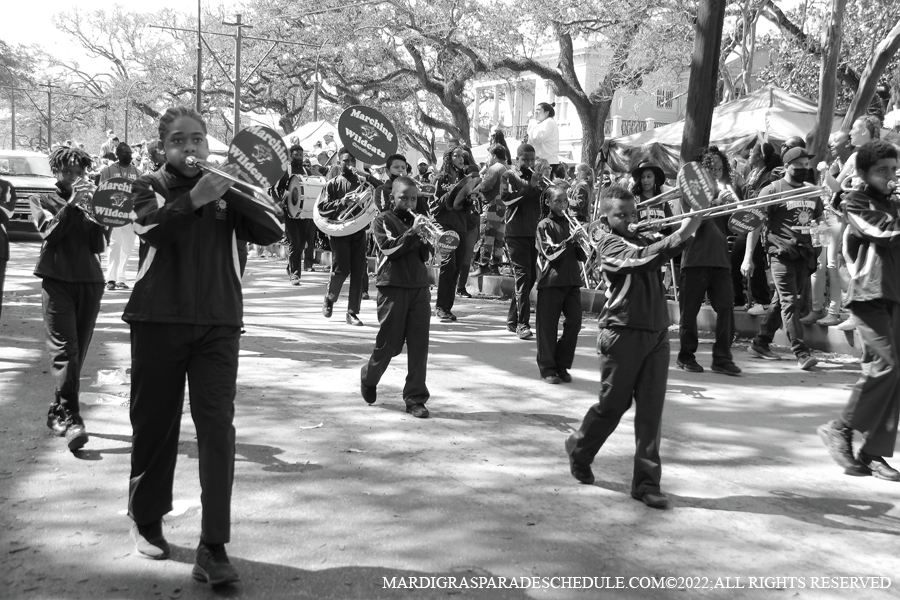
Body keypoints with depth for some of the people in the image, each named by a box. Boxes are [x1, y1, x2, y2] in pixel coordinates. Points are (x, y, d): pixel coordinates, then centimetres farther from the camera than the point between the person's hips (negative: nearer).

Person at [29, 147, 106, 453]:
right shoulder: (42, 200, 13)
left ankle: (58, 412, 18)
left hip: (90, 282, 4)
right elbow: (49, 231, -6)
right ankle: (71, 419, -21)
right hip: (57, 280, -3)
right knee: (64, 350, -15)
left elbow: (98, 245, 7)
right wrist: (72, 203, -15)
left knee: (77, 352, 5)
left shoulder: (89, 203, 19)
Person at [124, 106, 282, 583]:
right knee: (154, 423, 10)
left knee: (217, 428, -9)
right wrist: (195, 198, -31)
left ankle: (213, 548, -7)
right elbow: (151, 227, -16)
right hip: (158, 320, 0)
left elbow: (269, 235, -5)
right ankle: (146, 521, 33)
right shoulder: (151, 187, 5)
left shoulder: (226, 190, 8)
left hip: (218, 323, 0)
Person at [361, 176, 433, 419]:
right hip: (393, 288, -4)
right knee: (389, 343, 4)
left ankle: (416, 398, 7)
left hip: (420, 288, 4)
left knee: (419, 346, 0)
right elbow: (389, 249, -14)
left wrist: (427, 236, -9)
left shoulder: (418, 220, 15)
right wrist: (412, 232, -20)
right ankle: (369, 378, 33)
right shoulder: (383, 221, 2)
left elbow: (425, 255, 9)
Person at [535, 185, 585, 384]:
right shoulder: (545, 226, -1)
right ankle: (547, 368, 11)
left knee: (574, 322, 0)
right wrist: (571, 240, -19)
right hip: (551, 280, -5)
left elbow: (582, 256, 13)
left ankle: (562, 365, 15)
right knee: (548, 326, 0)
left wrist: (583, 244, -8)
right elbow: (550, 253, -12)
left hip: (572, 281, 5)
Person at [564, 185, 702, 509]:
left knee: (651, 409, 3)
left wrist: (692, 224, -14)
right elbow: (642, 259, -24)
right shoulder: (609, 244, -6)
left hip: (656, 333, 5)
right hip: (623, 333, -5)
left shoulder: (644, 239, 15)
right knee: (613, 405, 6)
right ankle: (579, 451, 32)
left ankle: (647, 482, 10)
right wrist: (681, 234, -29)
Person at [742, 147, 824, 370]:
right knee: (790, 302, -11)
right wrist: (748, 257, -10)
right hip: (781, 252, -6)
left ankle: (760, 343, 23)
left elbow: (820, 220, 29)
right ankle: (801, 353, -13)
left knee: (782, 301, 11)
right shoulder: (772, 190, -3)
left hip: (804, 253, 6)